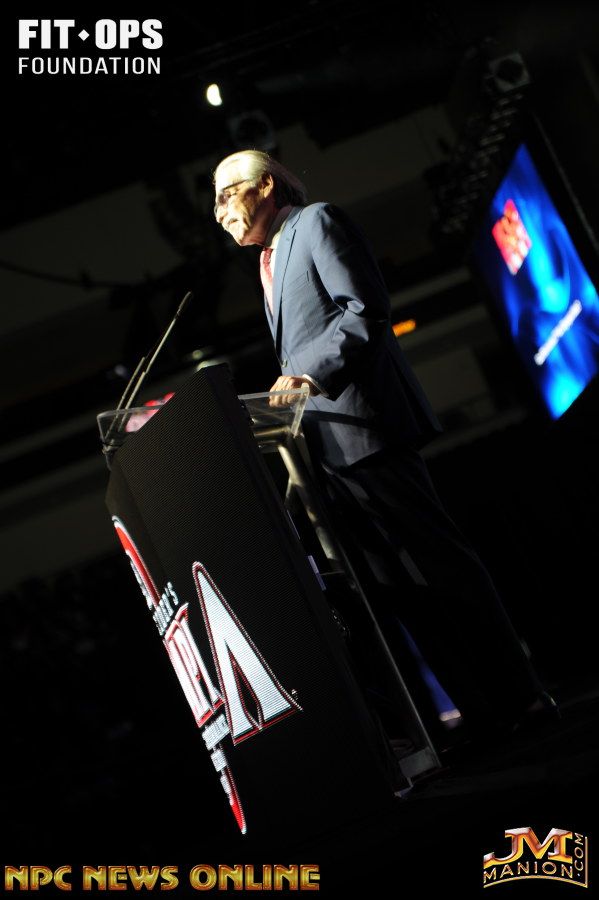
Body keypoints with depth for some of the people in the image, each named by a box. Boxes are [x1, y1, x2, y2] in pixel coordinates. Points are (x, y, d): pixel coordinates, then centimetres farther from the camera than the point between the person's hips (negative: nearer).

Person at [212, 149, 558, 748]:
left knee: (435, 562, -9)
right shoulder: (272, 260, 27)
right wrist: (290, 386, 12)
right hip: (327, 449, 9)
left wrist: (310, 375, -22)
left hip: (360, 426, -9)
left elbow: (366, 309, -13)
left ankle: (517, 697, -4)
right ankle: (478, 704, 8)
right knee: (395, 582, 5)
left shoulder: (316, 222, 1)